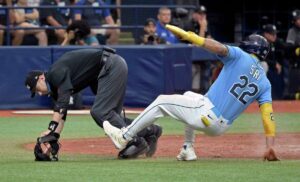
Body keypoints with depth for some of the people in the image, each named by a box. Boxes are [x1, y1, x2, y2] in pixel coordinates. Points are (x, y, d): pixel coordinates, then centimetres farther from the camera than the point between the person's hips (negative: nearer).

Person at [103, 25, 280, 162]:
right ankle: (188, 149, 26)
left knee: (161, 102, 13)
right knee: (189, 96, 34)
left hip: (207, 112, -6)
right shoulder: (265, 83, 10)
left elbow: (220, 48, -23)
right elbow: (268, 114, -1)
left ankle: (124, 137, 14)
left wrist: (187, 35, -26)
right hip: (221, 128, 6)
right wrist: (270, 146, -7)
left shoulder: (239, 56, -3)